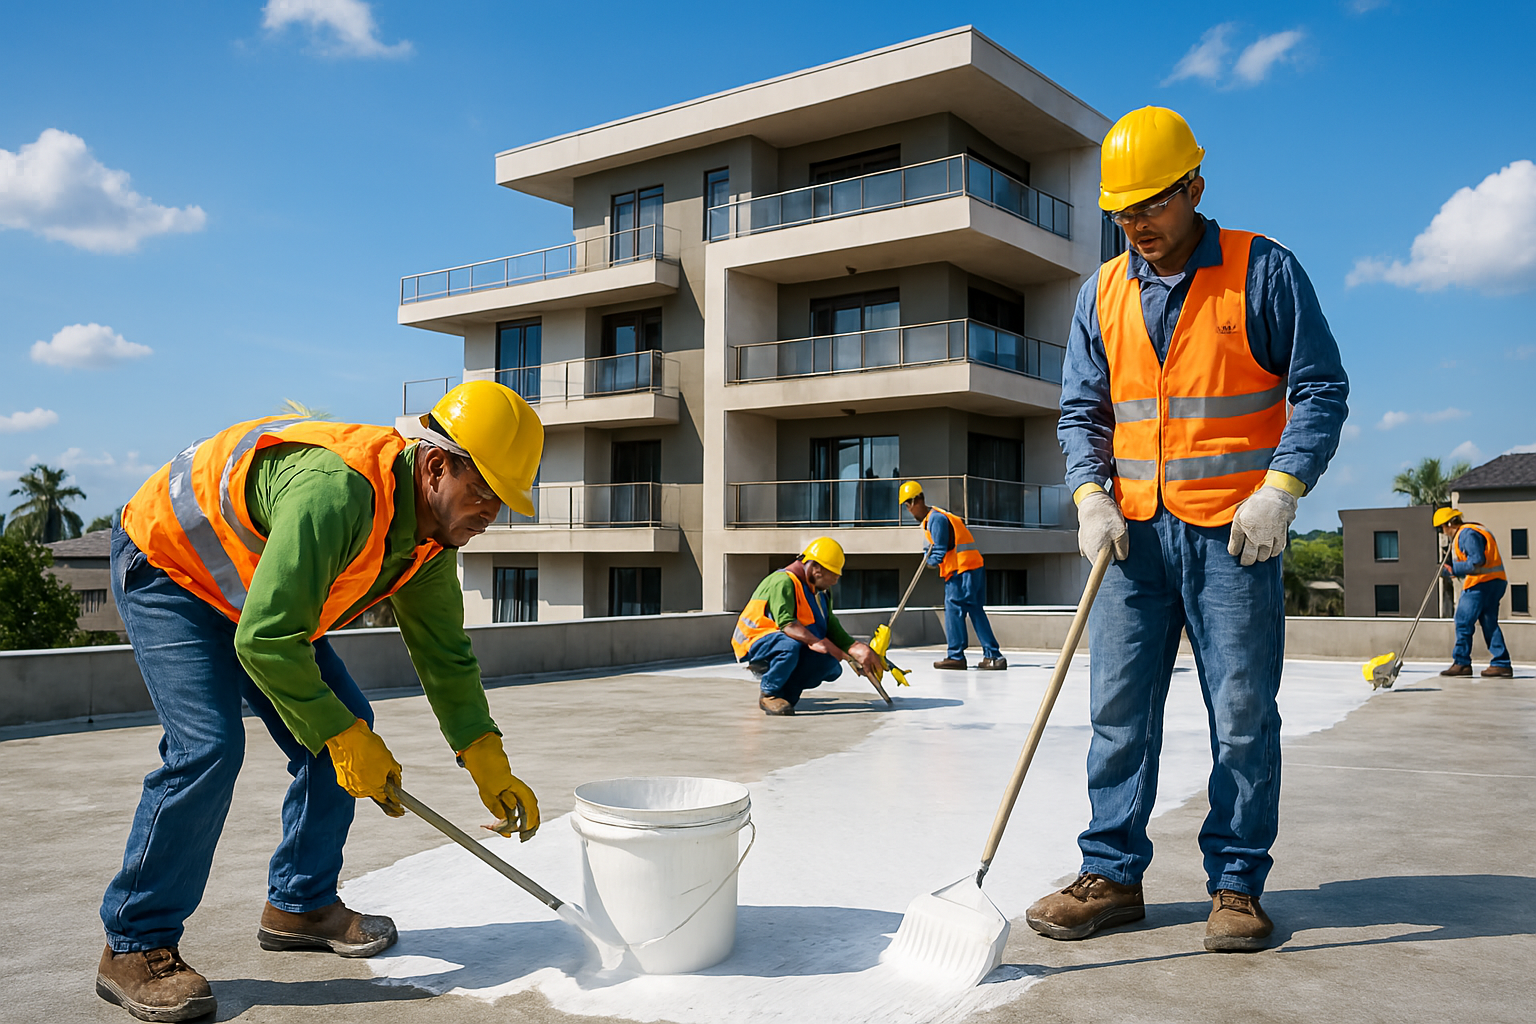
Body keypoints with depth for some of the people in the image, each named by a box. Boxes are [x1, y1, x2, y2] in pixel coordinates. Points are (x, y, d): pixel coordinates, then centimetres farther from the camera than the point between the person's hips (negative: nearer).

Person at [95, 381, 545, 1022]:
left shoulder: (430, 534, -10)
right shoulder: (336, 489, -39)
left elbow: (444, 654, -1)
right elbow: (264, 639, -37)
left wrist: (489, 766, -8)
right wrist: (344, 739, -29)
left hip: (264, 594, 9)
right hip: (165, 566, -8)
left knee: (347, 725, 2)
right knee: (208, 745, -21)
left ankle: (300, 904, 16)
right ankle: (134, 946, -4)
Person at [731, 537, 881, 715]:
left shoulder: (821, 591, 11)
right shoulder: (783, 582, -20)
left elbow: (831, 627, 9)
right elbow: (785, 622, -32)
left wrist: (855, 649, -7)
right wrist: (817, 642, -43)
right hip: (756, 643, -8)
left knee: (831, 666, -11)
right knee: (790, 645, -39)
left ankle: (785, 693, 4)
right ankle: (769, 695, -17)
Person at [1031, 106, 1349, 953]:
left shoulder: (1263, 271, -1)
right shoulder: (1103, 293, 10)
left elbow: (1321, 390, -2)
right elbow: (1081, 411, 11)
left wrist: (1280, 490, -14)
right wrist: (1091, 496, -5)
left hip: (1234, 531, -3)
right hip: (1135, 531, 4)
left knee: (1242, 716, 2)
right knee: (1119, 709, 3)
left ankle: (1236, 886, 16)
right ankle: (1112, 875, 13)